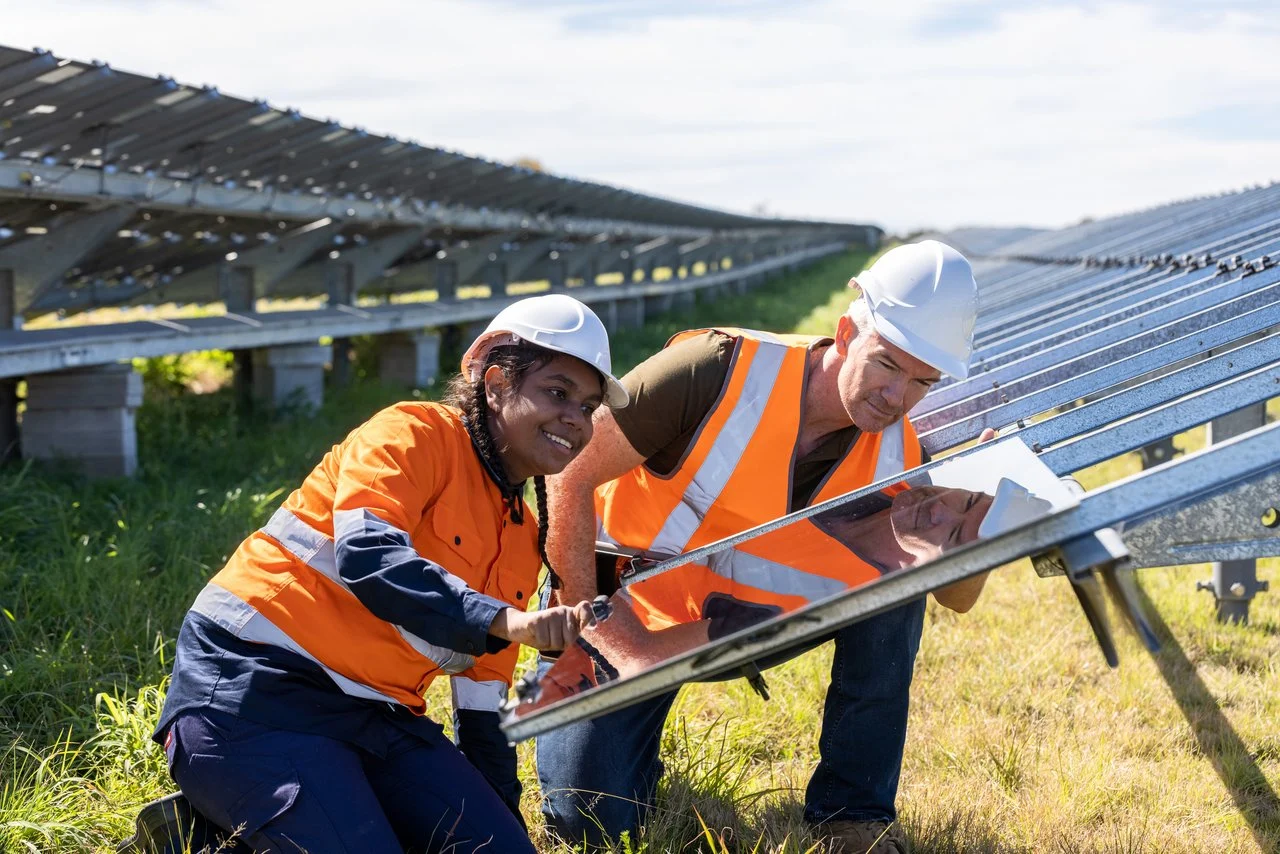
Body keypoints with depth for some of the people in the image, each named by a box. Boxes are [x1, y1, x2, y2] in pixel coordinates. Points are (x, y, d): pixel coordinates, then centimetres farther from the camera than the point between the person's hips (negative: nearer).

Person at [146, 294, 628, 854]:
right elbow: (367, 554, -26)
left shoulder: (525, 538, 15)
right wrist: (503, 620, -35)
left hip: (372, 716, 9)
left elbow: (482, 686, 20)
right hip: (254, 685, -9)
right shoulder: (416, 434, -8)